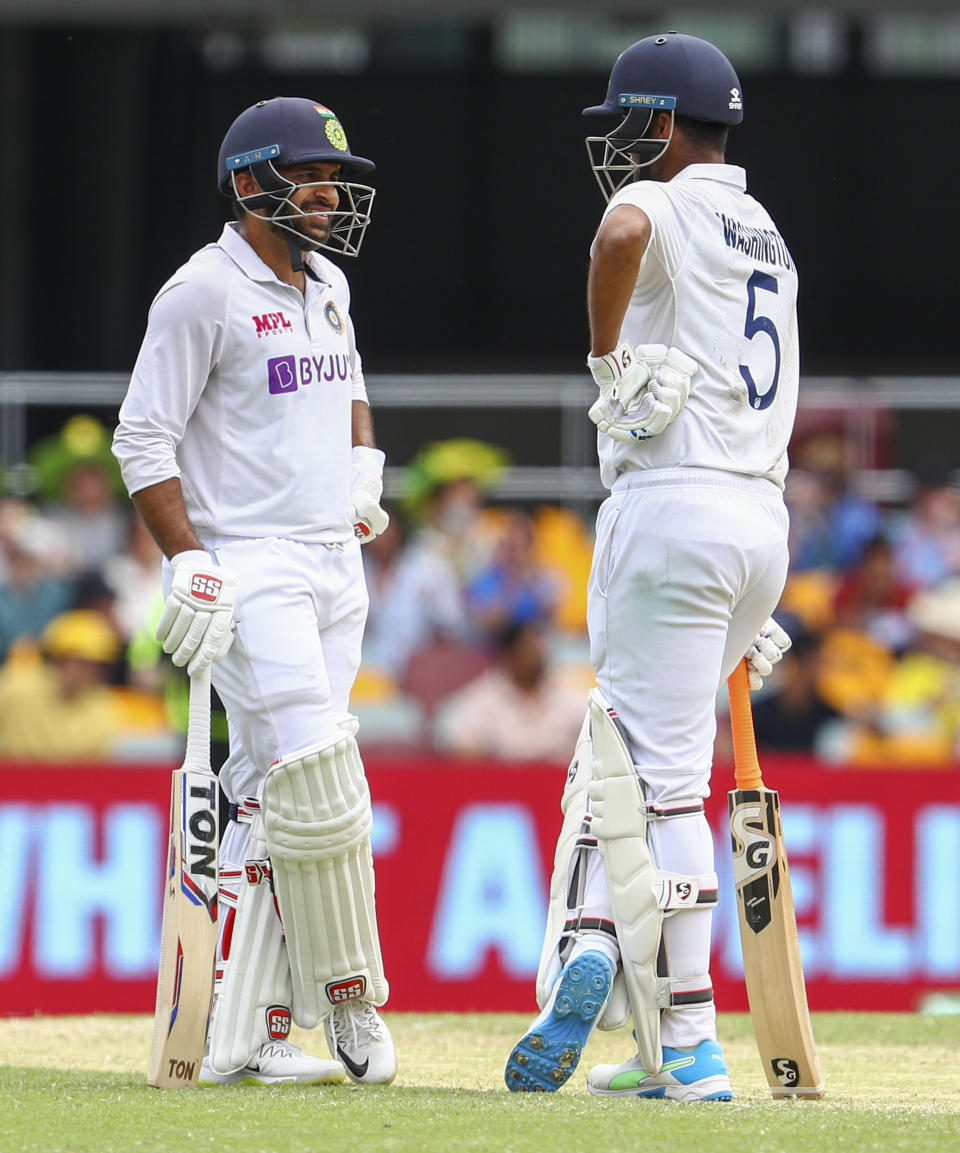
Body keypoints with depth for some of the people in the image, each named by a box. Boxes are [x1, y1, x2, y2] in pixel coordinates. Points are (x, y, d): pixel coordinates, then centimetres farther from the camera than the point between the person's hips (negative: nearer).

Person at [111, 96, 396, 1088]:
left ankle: (238, 1033, 7)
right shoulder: (205, 292, -9)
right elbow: (142, 439, -11)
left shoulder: (328, 288, 15)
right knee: (315, 772, -19)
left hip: (333, 568, 8)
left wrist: (363, 466, 14)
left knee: (273, 800, 5)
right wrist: (192, 564, -19)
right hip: (247, 574, -8)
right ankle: (349, 1001, -7)